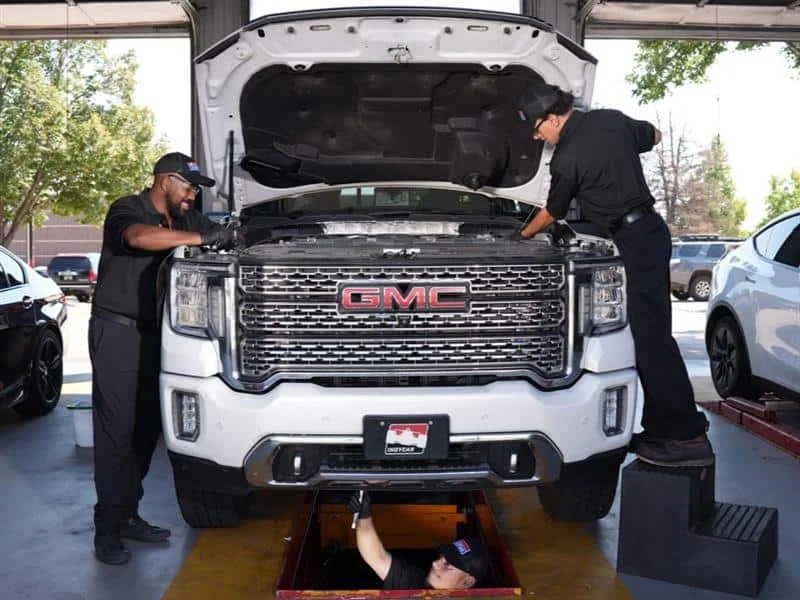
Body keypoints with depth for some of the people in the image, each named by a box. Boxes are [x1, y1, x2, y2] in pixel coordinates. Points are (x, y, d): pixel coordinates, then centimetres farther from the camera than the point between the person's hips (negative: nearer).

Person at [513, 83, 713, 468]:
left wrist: (523, 235, 22)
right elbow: (654, 136, 26)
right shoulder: (612, 119, 9)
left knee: (651, 337, -11)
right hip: (651, 230, 9)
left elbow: (552, 213, 4)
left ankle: (687, 437, -10)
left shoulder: (566, 159, -12)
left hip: (634, 241, -9)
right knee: (650, 334, 10)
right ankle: (661, 426, 15)